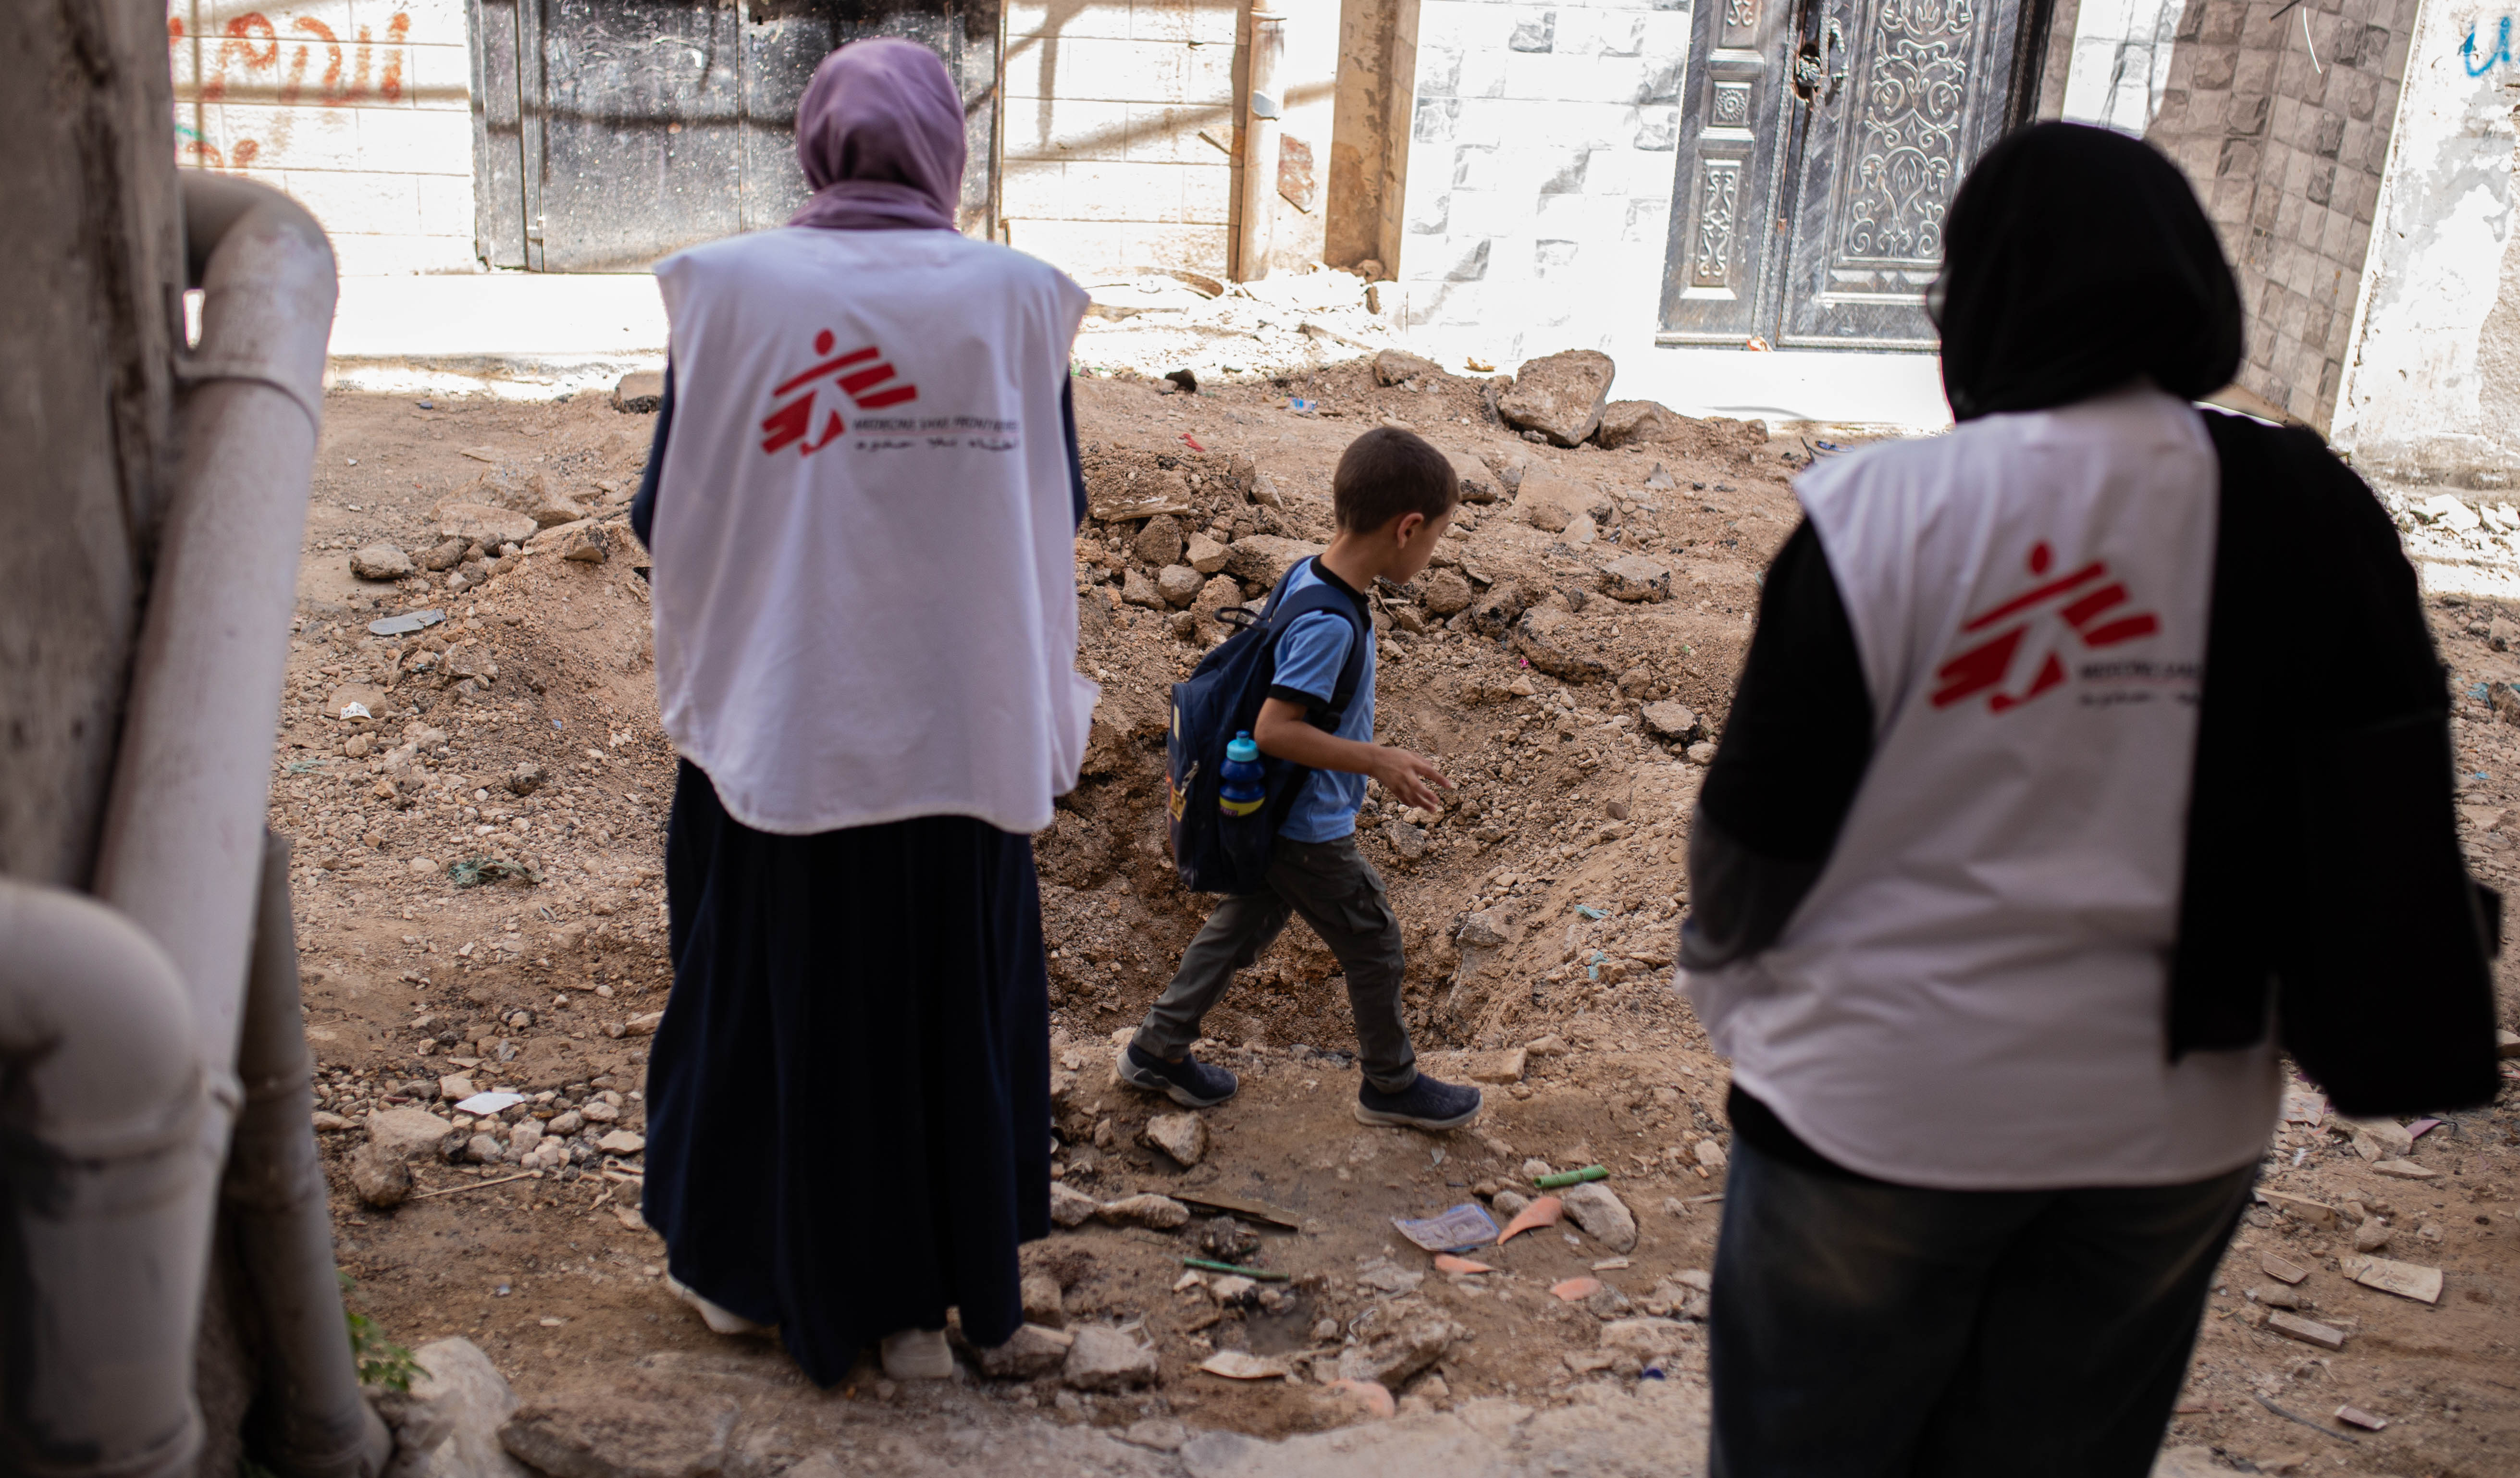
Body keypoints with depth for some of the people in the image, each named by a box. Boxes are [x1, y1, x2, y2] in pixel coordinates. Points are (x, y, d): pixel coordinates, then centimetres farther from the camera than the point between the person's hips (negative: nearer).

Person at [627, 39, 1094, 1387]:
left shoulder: (728, 287, -7)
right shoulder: (1016, 297, -5)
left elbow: (666, 518, -2)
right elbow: (1057, 515, 1)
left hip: (772, 724, 0)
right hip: (959, 730, 1)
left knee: (764, 997, 17)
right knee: (944, 1011, 15)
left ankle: (745, 1271, 34)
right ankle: (922, 1304, 27)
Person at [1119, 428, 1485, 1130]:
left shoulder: (1307, 575, -2)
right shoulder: (1330, 624, -31)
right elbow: (1274, 730, -32)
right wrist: (1376, 760, -26)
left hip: (1273, 822, 9)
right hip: (1311, 833, -9)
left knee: (1244, 925, 22)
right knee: (1375, 946, 10)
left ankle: (1158, 1048, 34)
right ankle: (1391, 1084, 30)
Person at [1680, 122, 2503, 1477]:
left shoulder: (1883, 511, -18)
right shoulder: (2310, 516, -6)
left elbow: (1755, 833, -11)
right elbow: (2386, 841, -2)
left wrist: (1721, 956, 9)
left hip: (1884, 1104, -4)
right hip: (2173, 1125, 4)